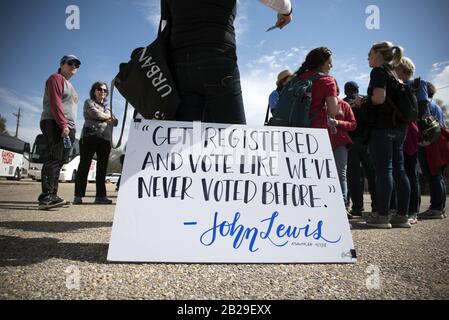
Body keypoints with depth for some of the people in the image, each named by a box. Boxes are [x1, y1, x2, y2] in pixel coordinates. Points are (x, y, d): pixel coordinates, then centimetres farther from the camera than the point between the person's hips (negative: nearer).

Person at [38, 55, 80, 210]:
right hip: (54, 124, -9)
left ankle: (52, 196, 3)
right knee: (54, 159, -18)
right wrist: (63, 125, -20)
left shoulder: (69, 85, 29)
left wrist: (72, 128, 16)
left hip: (67, 128, 9)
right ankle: (46, 197, -23)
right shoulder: (56, 78, 2)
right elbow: (55, 103, -12)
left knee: (59, 161, 3)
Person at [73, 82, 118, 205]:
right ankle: (78, 196, -5)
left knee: (102, 167, 2)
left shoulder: (108, 106, 27)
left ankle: (100, 196, 4)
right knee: (84, 165, -6)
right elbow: (96, 114, -9)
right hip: (90, 137, -5)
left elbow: (115, 121, 13)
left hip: (105, 139, 5)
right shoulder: (89, 102, 11)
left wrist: (105, 117, -4)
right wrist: (109, 116, 6)